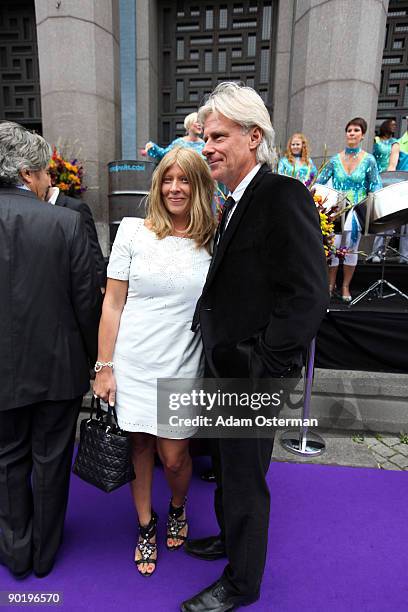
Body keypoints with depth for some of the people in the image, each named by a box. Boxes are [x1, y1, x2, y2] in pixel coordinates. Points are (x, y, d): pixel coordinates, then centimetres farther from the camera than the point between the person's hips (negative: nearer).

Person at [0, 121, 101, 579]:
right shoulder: (66, 222, -14)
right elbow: (87, 300, -11)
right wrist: (92, 355, 3)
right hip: (58, 365, -1)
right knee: (50, 459, 17)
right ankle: (44, 550, 39)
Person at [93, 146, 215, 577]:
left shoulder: (214, 242, 1)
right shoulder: (133, 232, -2)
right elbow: (112, 304, -1)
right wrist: (104, 366, -3)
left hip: (183, 367, 0)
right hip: (132, 363, 0)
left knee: (174, 457, 8)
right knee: (140, 445, 14)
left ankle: (177, 509, 43)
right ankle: (146, 525, 41)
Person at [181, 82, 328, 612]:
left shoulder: (284, 196, -18)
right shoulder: (235, 203, 11)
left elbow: (308, 298, -24)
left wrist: (259, 367, -20)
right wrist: (221, 355, 9)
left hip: (250, 376, -8)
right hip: (223, 368, 9)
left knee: (244, 479, 13)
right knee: (227, 466, 26)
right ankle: (230, 538, 53)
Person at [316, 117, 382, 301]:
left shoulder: (368, 160, 1)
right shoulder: (335, 159, 5)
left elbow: (375, 187, 1)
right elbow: (320, 181, 6)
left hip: (357, 211, -1)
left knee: (351, 248, 2)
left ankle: (345, 286, 15)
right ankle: (331, 283, 13)